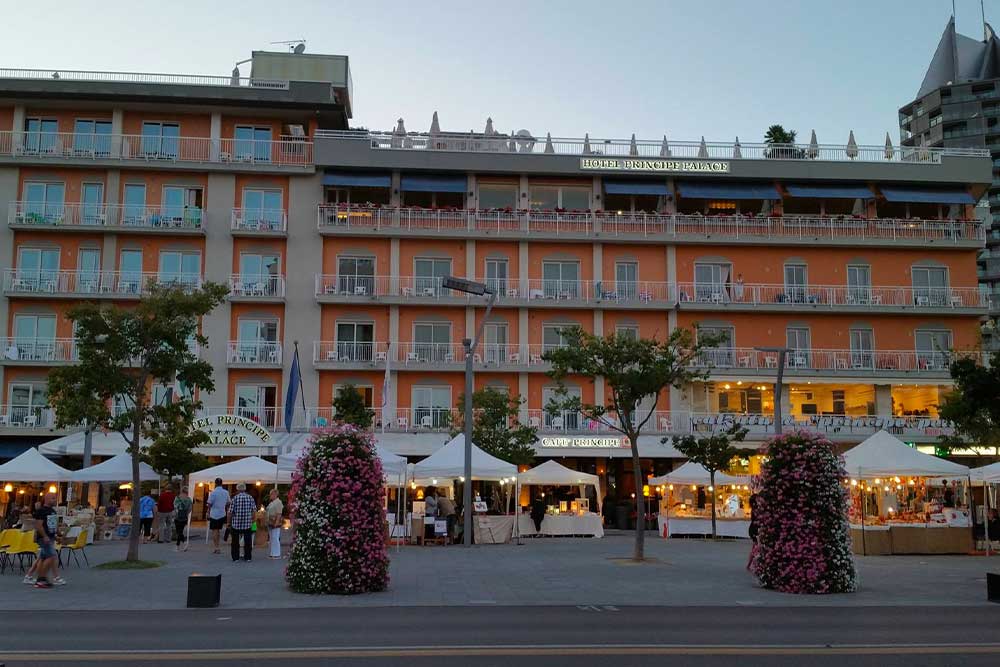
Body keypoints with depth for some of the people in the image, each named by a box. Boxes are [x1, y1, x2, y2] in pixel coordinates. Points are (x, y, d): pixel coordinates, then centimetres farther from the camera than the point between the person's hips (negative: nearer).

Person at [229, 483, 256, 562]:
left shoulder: (235, 498, -7)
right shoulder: (250, 498, 0)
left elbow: (230, 512, -8)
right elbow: (254, 510, -2)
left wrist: (229, 522, 2)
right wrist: (252, 519, 9)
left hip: (236, 523, -2)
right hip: (247, 523, 2)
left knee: (235, 541, 12)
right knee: (248, 541, 11)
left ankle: (235, 557, 14)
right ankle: (247, 557, 12)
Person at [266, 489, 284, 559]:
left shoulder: (278, 502, -13)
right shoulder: (271, 503, 18)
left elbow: (279, 514, -20)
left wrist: (276, 522, -24)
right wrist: (268, 522, 18)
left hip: (275, 524, -10)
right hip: (270, 523, 10)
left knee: (275, 538, -8)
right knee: (271, 538, 13)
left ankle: (277, 554, -3)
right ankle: (272, 553, 19)